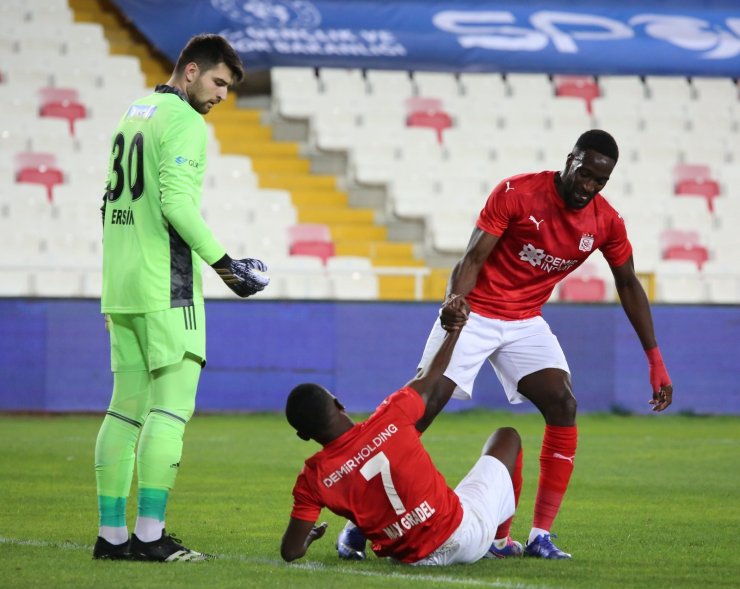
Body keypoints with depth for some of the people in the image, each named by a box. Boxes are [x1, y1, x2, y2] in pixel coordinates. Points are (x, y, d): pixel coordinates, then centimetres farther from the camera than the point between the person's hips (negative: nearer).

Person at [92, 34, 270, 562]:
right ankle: (151, 534, -13)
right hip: (165, 284, -9)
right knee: (172, 407, -8)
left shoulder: (132, 114, 18)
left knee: (127, 407, 9)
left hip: (120, 283, 9)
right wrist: (224, 263, -14)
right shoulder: (184, 122, -9)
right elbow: (175, 201, -19)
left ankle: (112, 533, 7)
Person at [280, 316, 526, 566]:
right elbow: (429, 382, 3)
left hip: (416, 560, 3)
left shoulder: (313, 477, -13)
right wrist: (455, 327, 21)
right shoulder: (390, 419, -17)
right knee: (507, 437, 23)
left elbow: (290, 551, -10)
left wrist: (310, 536, 14)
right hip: (465, 535, -3)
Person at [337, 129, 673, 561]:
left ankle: (541, 536, -9)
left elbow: (629, 286, 7)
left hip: (526, 323, 4)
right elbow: (474, 257, -18)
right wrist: (455, 298, -39)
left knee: (564, 406, -15)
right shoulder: (516, 193, -17)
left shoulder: (607, 223, -5)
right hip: (473, 313, -4)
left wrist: (655, 360, 5)